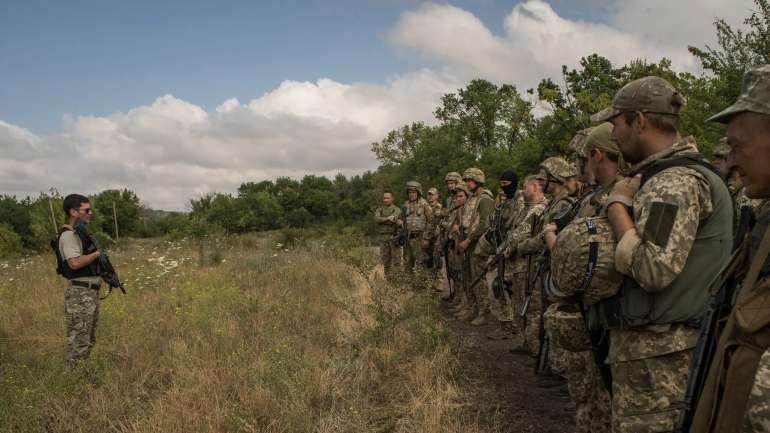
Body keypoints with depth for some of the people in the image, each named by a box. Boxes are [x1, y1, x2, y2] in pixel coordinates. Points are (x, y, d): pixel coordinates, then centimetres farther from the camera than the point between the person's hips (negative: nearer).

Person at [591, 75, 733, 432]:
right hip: (656, 347, 10)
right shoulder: (666, 177, 16)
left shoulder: (676, 182, -16)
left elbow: (653, 270, -26)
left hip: (656, 355, -10)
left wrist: (618, 205, -15)